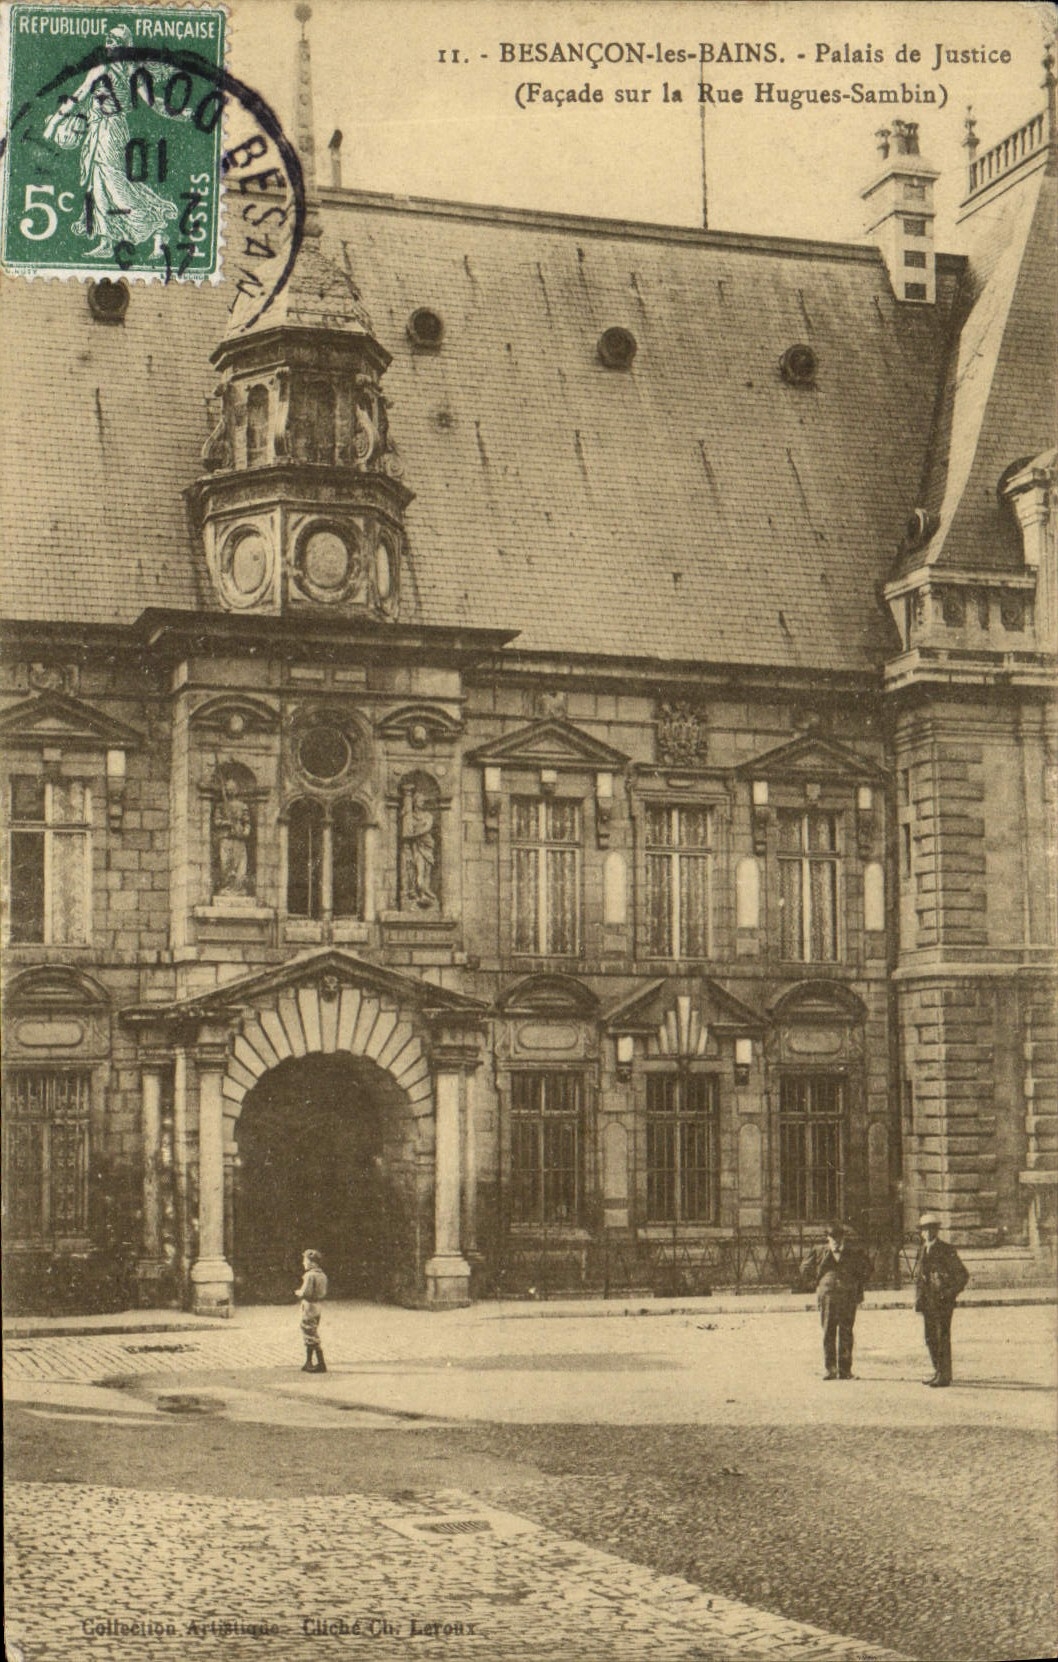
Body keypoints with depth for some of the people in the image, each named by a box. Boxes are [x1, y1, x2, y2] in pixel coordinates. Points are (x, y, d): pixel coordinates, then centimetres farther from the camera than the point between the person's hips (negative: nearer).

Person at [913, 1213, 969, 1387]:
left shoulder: (947, 1251, -6)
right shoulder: (922, 1251, 13)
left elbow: (963, 1274, -4)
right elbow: (918, 1276, 21)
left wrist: (951, 1293, -8)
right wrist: (918, 1299, 13)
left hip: (943, 1301, -6)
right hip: (927, 1303, 7)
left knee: (943, 1338, -8)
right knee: (930, 1339, 10)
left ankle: (945, 1376, -5)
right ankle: (938, 1372, 21)